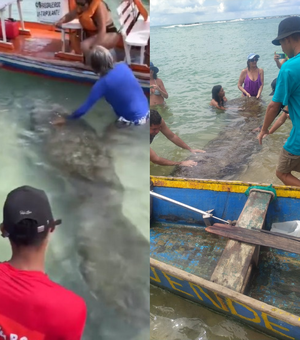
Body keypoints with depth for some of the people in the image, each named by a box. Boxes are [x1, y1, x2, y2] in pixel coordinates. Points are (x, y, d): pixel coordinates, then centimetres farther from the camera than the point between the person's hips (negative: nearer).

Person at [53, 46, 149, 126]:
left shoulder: (102, 84, -15)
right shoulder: (123, 66, -1)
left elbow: (85, 107, -9)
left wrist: (66, 118, 4)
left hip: (134, 121, -5)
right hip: (147, 112, 5)